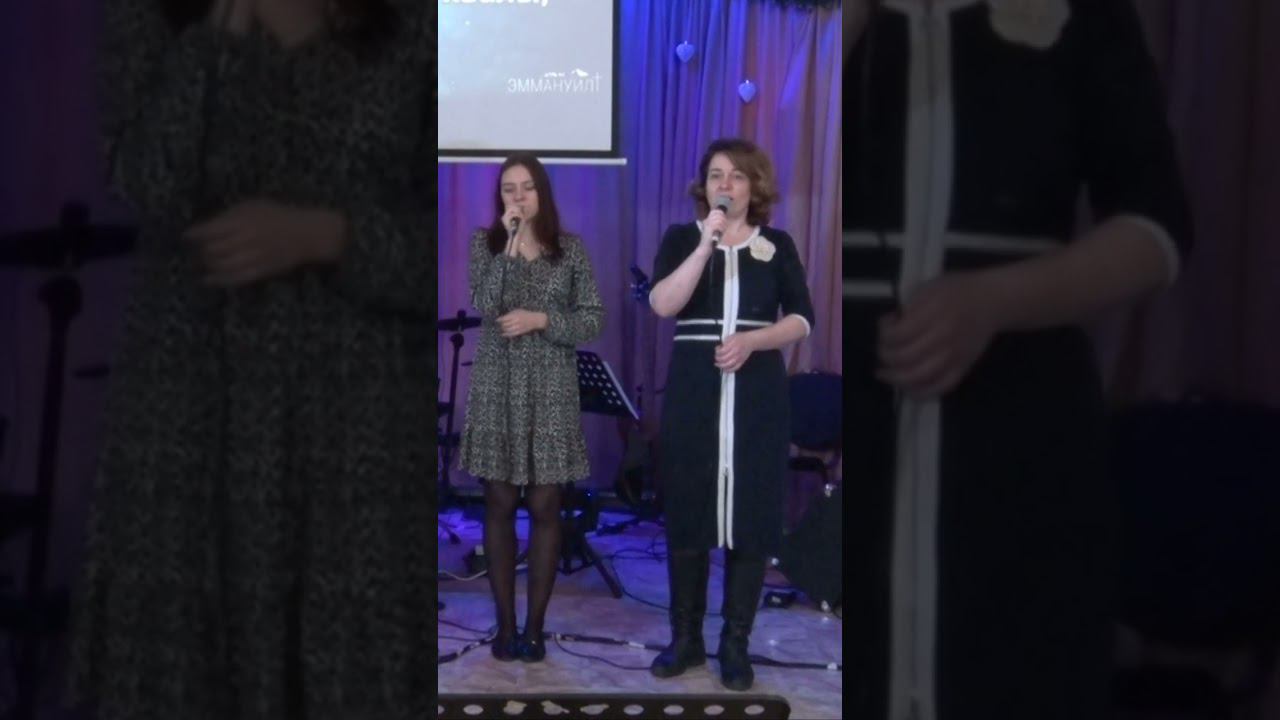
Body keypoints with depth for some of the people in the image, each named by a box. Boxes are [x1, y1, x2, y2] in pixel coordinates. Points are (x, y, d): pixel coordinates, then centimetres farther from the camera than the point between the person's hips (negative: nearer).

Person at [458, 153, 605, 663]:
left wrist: (540, 320, -12)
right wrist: (511, 243, -16)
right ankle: (505, 623, 13)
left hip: (550, 391, 0)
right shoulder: (485, 242, 3)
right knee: (499, 506, 4)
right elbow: (484, 306, -13)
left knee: (544, 508, 1)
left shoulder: (571, 248, 3)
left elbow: (594, 320, 0)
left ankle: (535, 625, 10)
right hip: (497, 389, 0)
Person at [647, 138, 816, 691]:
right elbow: (662, 304, -12)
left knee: (752, 516, 0)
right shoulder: (681, 238, 5)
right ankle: (685, 638, 14)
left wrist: (751, 340, -15)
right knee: (687, 512, 2)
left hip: (757, 395, 1)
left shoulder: (777, 246, 8)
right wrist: (706, 243, -17)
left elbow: (801, 320, 2)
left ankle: (736, 643, 9)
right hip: (694, 392, 0)